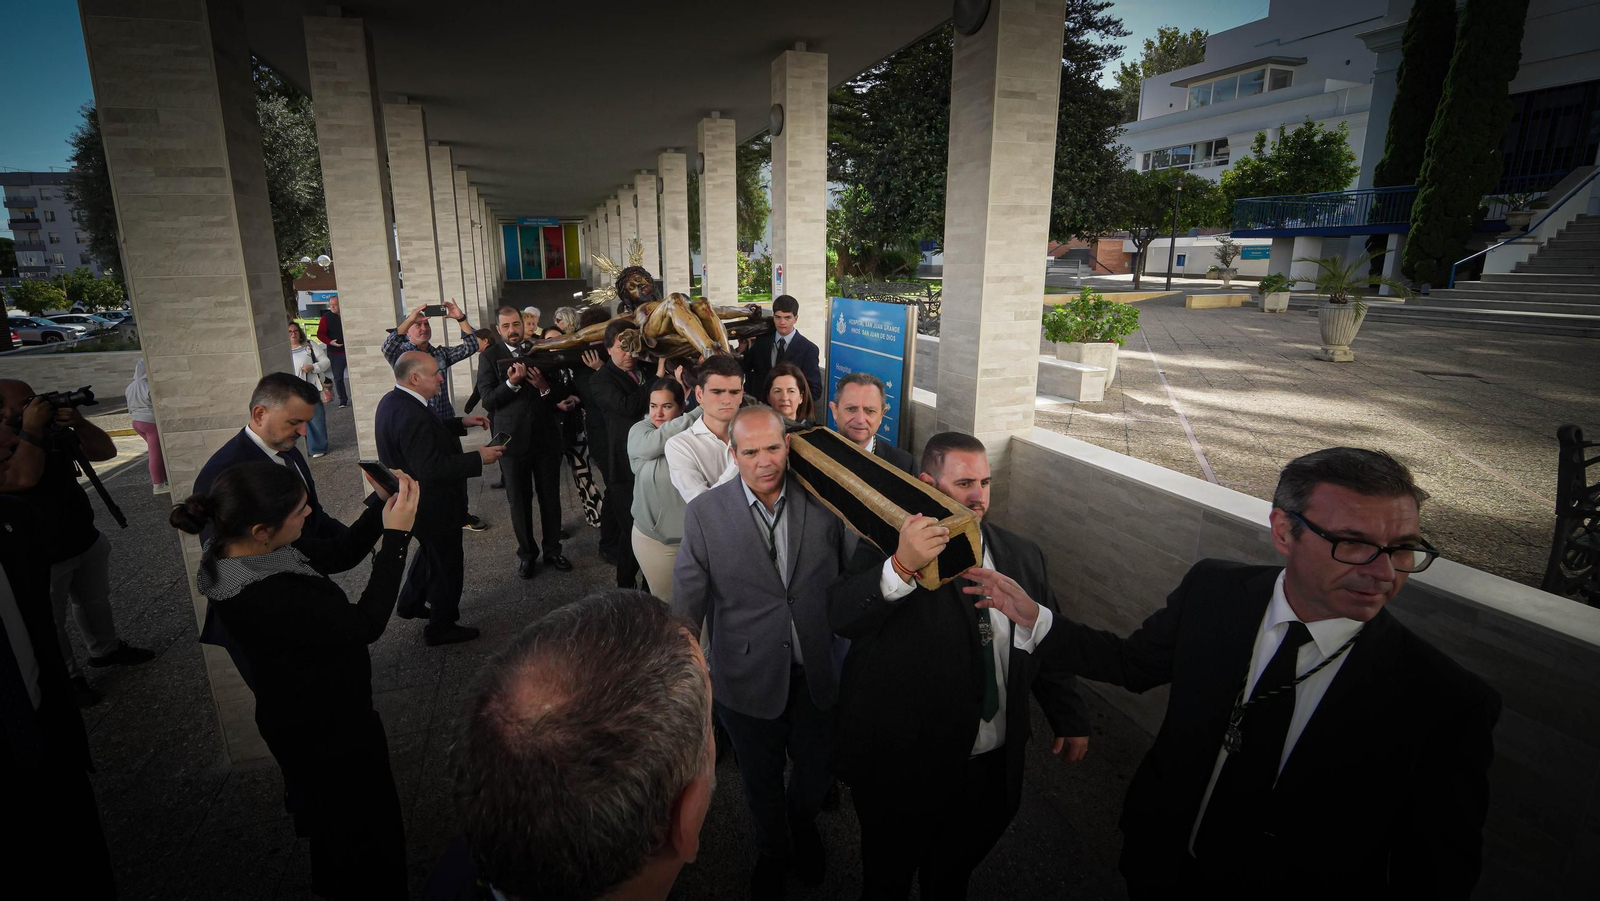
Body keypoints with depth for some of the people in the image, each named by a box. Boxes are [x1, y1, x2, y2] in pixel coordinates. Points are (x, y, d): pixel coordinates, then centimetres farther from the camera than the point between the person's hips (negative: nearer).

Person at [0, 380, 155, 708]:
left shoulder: (53, 431, -3)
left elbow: (105, 452, 0)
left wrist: (79, 423, -18)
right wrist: (30, 429, -30)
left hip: (86, 541, 7)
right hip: (40, 558, -6)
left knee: (95, 601, 24)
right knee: (51, 624, 9)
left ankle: (105, 650, 44)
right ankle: (68, 680, 24)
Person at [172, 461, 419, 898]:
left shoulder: (255, 551, -13)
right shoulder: (260, 598, -39)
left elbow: (339, 554, -2)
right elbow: (365, 624, -33)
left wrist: (381, 503, -16)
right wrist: (396, 535, -34)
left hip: (314, 712, 9)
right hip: (323, 729, -9)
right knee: (364, 827, 16)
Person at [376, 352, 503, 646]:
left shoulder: (392, 401, 0)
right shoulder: (410, 415, -33)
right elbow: (431, 468, -35)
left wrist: (461, 423, 7)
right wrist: (478, 458, -28)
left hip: (413, 501, 10)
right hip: (432, 507, -10)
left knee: (432, 552, 32)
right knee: (446, 565, 10)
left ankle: (410, 604, 49)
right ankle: (441, 627, 27)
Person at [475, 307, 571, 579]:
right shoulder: (489, 357, -1)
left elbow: (560, 395, 5)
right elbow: (488, 401, -9)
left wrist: (544, 387, -16)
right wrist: (511, 382, -24)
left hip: (546, 436, 2)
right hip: (513, 440, -1)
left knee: (550, 496, 10)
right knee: (519, 501, 9)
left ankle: (553, 549, 24)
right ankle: (527, 553, 24)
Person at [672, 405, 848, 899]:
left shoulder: (823, 501, -10)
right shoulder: (704, 513, -14)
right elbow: (686, 604, -6)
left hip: (816, 676, 1)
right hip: (749, 682, -1)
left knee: (817, 773, 22)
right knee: (762, 784, 22)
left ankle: (802, 823, 59)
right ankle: (774, 850, 55)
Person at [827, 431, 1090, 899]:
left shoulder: (1022, 554, 2)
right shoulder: (886, 546, -14)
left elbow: (1051, 643, 12)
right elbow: (842, 617, -30)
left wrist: (1070, 718, 12)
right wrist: (901, 567, -46)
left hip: (993, 767, 4)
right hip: (902, 767, -4)